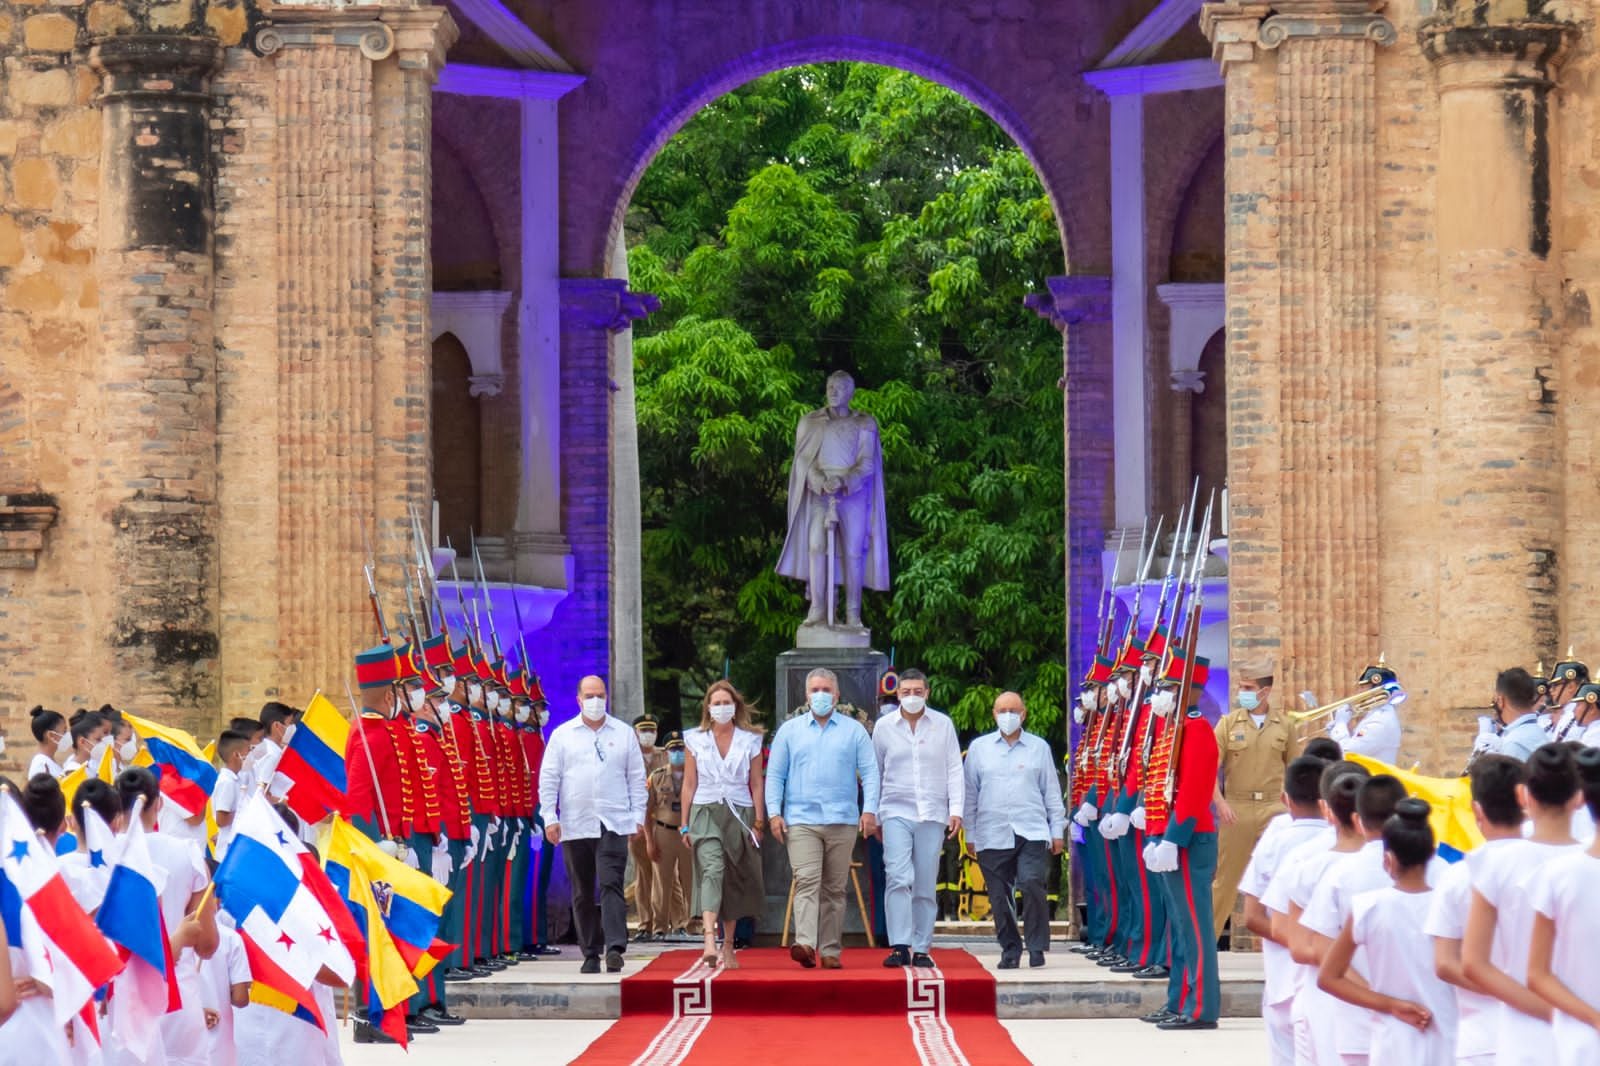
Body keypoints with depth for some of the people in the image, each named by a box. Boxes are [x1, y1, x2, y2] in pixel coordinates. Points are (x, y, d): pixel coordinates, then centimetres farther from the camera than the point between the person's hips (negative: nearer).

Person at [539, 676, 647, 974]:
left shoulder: (624, 734, 9)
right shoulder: (562, 735, 8)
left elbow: (637, 778, 11)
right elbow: (548, 779, 6)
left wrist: (638, 816, 4)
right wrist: (550, 818, -2)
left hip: (613, 824, -1)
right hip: (575, 825, 1)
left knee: (611, 885, -14)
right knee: (582, 893, 5)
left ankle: (615, 948, -22)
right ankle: (591, 954, 11)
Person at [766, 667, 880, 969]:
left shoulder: (854, 731, 11)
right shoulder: (790, 730, 12)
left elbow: (870, 772, 6)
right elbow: (775, 775, 10)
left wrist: (869, 809, -6)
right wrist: (775, 813, -1)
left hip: (842, 821, 1)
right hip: (801, 820, -1)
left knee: (834, 888, 4)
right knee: (806, 881, -16)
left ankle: (831, 950, 7)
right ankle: (805, 944, -29)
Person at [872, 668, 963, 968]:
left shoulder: (943, 725, 6)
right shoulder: (884, 726, 6)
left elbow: (954, 770, 7)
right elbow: (874, 774, 13)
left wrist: (956, 810, -2)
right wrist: (873, 816, 12)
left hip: (932, 815, 1)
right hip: (896, 813, -1)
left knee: (926, 886, 4)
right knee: (899, 879, -15)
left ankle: (921, 949, 10)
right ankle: (900, 946, -18)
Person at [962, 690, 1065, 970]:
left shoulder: (1039, 748, 10)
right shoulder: (979, 748, 10)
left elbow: (1052, 792, 13)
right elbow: (969, 794, 13)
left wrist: (1057, 831, 9)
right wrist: (970, 835, 9)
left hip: (1032, 833, -1)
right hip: (992, 837, 1)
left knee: (1032, 884, -17)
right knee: (999, 897, 1)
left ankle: (1037, 947, -6)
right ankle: (1010, 950, 13)